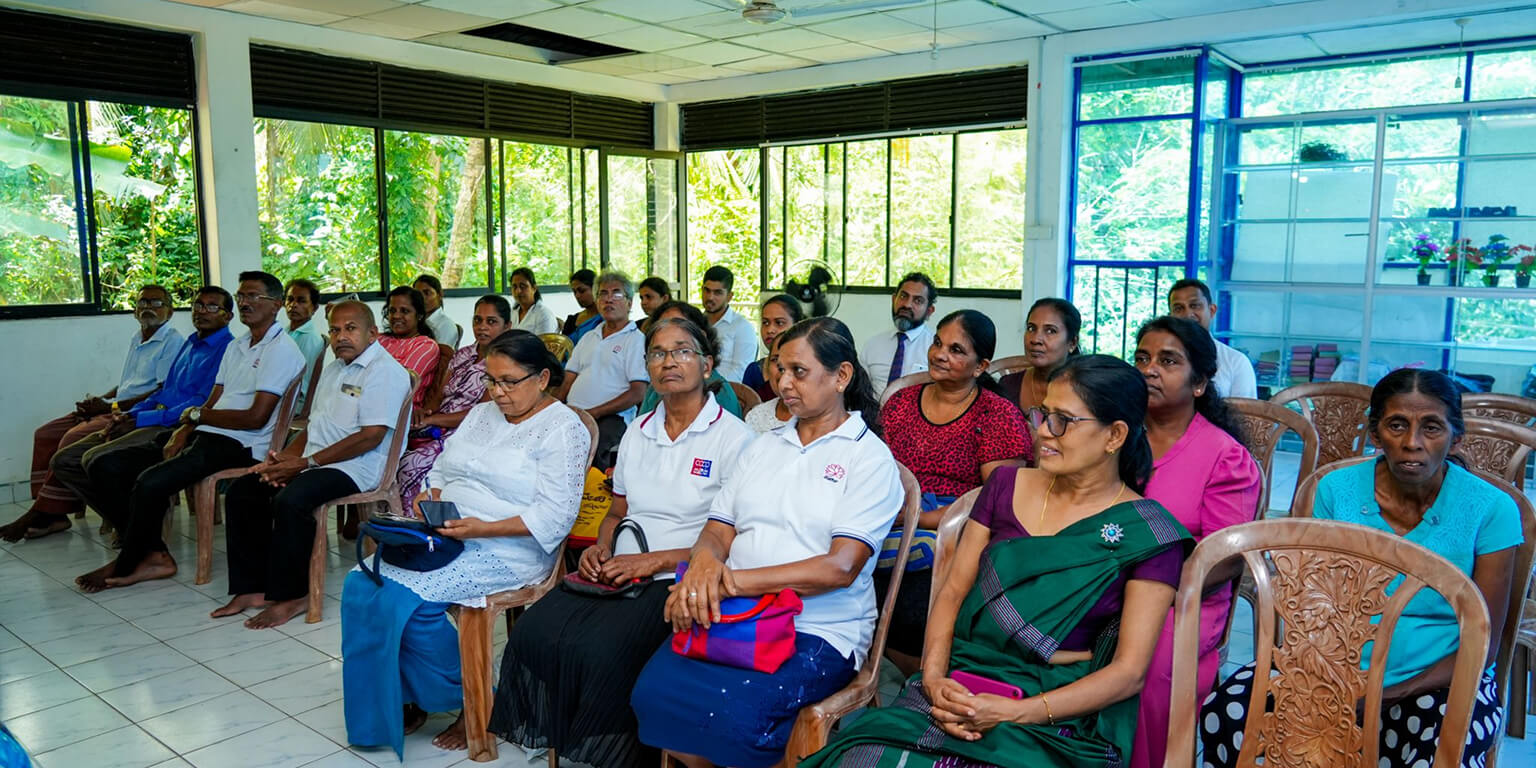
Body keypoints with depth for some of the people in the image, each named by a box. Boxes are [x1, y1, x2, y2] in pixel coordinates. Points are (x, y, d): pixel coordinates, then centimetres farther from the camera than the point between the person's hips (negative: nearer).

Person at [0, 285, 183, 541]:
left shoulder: (172, 341, -8)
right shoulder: (136, 338, 20)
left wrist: (110, 406, -15)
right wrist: (97, 401, 4)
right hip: (115, 408, 10)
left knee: (73, 439, -25)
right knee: (46, 433, 1)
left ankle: (42, 513, -13)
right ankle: (53, 515, -4)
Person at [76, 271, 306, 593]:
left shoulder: (281, 350, -8)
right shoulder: (236, 346, 21)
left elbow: (256, 418, -15)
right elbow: (213, 402, 16)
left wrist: (197, 414, -5)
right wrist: (182, 431, -3)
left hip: (239, 445, -10)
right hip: (205, 435, 10)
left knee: (150, 481, -28)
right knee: (104, 467, -1)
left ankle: (125, 566, -2)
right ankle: (152, 553, -3)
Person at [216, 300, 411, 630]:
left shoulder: (384, 371, -11)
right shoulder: (333, 370, 21)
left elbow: (371, 437, -20)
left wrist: (306, 462, -17)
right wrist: (283, 458, 3)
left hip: (353, 468, -10)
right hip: (313, 463, 10)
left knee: (290, 501, -31)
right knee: (242, 491, 1)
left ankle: (291, 596, -15)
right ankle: (252, 588, 2)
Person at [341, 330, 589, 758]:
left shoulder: (563, 428, -7)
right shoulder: (481, 414, 17)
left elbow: (556, 515, -16)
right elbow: (442, 471, 23)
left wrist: (483, 528, -23)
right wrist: (430, 499, -1)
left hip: (506, 551, -8)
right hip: (445, 537, 8)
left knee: (403, 598, -25)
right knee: (361, 586, -13)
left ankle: (471, 698, -4)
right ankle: (405, 700, -1)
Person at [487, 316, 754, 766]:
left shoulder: (733, 437, -5)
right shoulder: (637, 434, 17)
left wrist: (653, 561, -15)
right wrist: (601, 549, 3)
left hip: (678, 580, -6)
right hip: (619, 575, 6)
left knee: (602, 649, -29)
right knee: (531, 633, -18)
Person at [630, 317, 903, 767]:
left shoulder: (870, 459, -1)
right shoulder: (763, 447, 18)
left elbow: (841, 568, -13)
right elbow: (718, 530, 12)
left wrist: (734, 581, -20)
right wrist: (704, 564, -14)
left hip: (817, 631, -5)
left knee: (732, 710, -32)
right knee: (652, 693, -22)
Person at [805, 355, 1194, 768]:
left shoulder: (1150, 534, -2)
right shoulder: (1006, 485, 11)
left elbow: (1128, 672, -5)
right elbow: (953, 591, 10)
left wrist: (1013, 712, -15)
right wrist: (934, 677, -8)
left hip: (1058, 717, -3)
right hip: (959, 686, 3)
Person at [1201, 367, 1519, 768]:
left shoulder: (1491, 509, -6)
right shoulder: (1337, 489, -1)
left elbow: (1483, 647, -6)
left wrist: (1391, 695, -18)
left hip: (1440, 681, -2)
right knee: (1221, 715, -22)